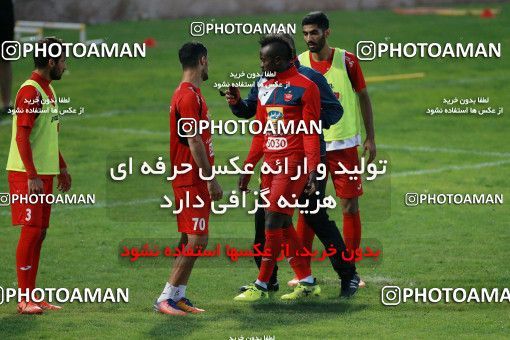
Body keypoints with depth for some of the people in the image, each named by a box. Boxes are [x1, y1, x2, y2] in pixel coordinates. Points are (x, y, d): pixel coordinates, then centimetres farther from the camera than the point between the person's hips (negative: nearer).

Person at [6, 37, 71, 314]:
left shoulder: (49, 91, 15)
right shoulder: (30, 91, -14)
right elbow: (22, 136, -19)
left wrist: (62, 168, 24)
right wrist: (32, 176, -23)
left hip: (45, 174, 9)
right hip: (27, 175, -9)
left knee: (39, 233, 9)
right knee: (31, 231, -8)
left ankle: (31, 295, 14)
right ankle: (24, 299, -4)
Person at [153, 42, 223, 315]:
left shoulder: (184, 94, 15)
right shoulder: (190, 96, -17)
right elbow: (194, 142, -21)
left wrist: (207, 176, 23)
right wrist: (211, 180, -19)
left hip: (189, 180, 10)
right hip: (193, 181, -10)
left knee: (189, 240, 13)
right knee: (196, 241, -11)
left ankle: (178, 296, 16)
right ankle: (166, 299, -9)